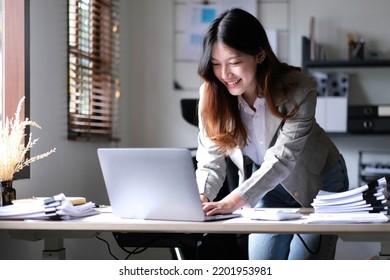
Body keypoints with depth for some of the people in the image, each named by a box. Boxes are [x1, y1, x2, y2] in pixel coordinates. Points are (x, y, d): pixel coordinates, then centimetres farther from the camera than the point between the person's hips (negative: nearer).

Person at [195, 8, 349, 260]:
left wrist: (233, 202, -47)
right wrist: (200, 197, -39)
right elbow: (210, 160, -17)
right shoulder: (212, 94, -18)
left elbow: (283, 157, -35)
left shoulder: (298, 88, -29)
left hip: (318, 182, -3)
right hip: (267, 188, 3)